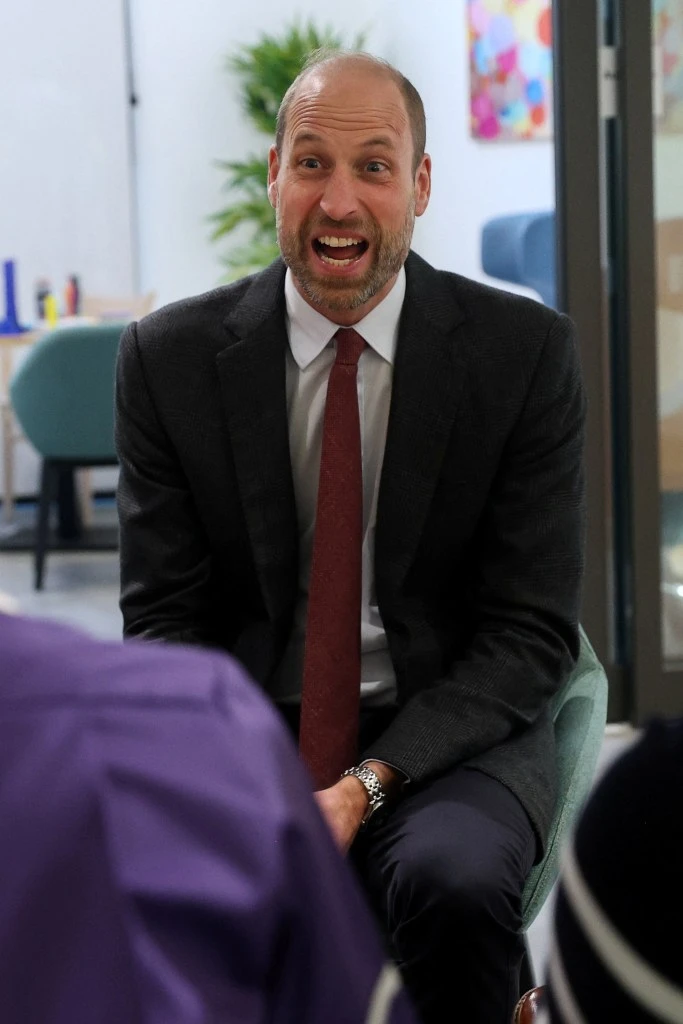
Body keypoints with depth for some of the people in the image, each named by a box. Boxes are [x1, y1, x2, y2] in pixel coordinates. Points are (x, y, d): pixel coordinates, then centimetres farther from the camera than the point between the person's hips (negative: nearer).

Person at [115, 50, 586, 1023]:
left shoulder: (526, 349, -3)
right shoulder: (170, 357, 1)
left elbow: (531, 631, -4)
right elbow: (164, 619, 3)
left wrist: (365, 786, -17)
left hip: (447, 734, -1)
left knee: (454, 886, -34)